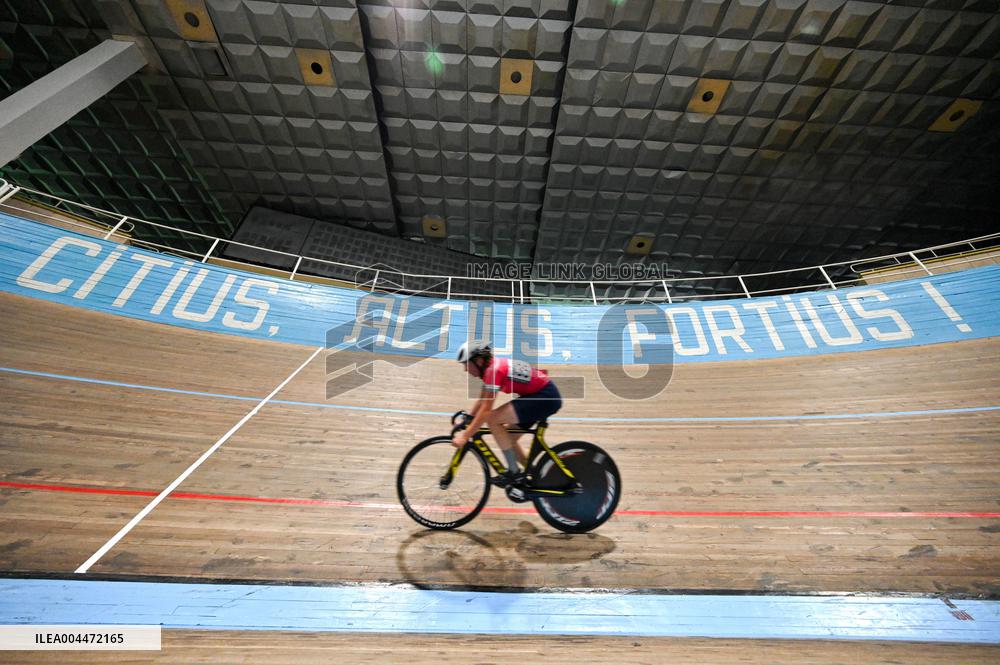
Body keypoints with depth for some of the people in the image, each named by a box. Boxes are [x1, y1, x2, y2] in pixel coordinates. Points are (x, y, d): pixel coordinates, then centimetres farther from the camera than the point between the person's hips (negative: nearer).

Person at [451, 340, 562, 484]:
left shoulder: (494, 370, -19)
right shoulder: (492, 367, 8)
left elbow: (486, 410, -22)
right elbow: (481, 401, 15)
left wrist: (465, 436, -19)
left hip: (546, 397, -10)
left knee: (492, 420, -14)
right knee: (508, 438, 13)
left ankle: (514, 473, -4)